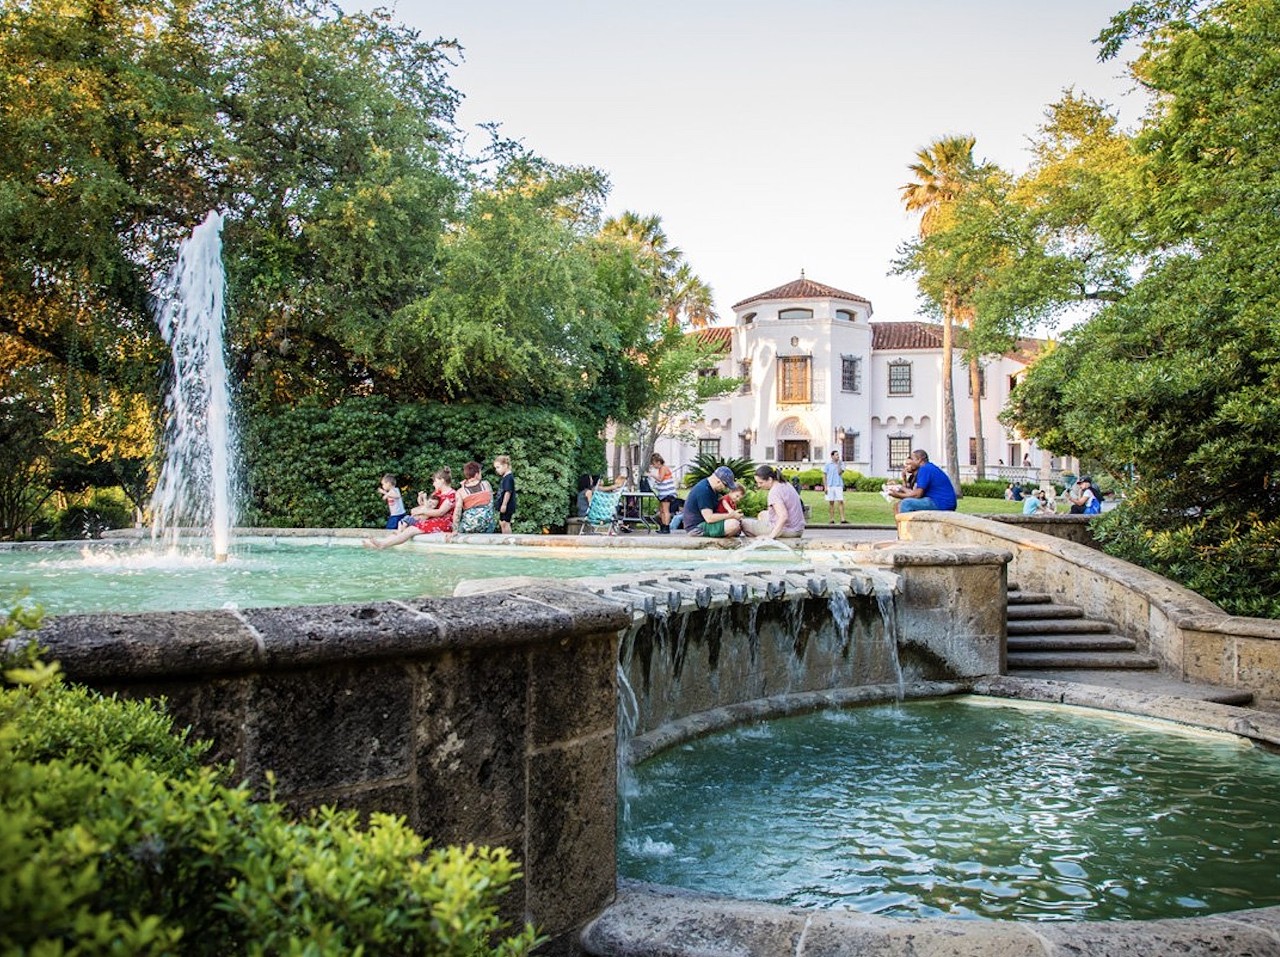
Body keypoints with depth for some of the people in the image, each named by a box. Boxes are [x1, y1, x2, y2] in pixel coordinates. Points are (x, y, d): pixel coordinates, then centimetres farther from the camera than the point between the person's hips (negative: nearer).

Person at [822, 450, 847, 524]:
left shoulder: (841, 464, 7)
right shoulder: (828, 465, 4)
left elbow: (840, 472, -7)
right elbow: (824, 476, 4)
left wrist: (839, 464, -11)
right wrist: (825, 487, -3)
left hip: (838, 485, 0)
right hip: (830, 486, 0)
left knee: (841, 502, -8)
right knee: (831, 503, 4)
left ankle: (842, 519, -11)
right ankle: (831, 519, 10)